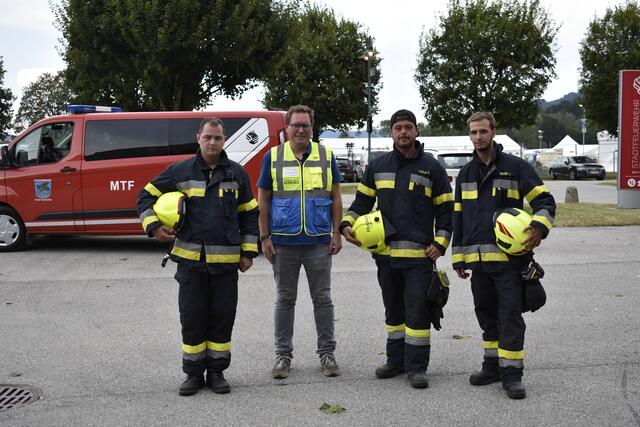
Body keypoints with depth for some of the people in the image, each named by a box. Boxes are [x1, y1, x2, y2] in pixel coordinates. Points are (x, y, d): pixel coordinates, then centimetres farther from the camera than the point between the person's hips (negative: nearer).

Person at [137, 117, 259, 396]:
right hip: (190, 258, 0)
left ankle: (217, 371, 19)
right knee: (192, 317, 5)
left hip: (226, 260, 1)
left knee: (222, 317, 6)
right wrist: (153, 226, -6)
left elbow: (249, 214, 10)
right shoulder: (180, 171, 2)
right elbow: (147, 195, 10)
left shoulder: (237, 173, 5)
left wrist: (248, 252, 6)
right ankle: (194, 373, 17)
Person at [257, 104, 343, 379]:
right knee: (285, 299, 9)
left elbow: (335, 198, 7)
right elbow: (263, 200, 5)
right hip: (283, 243, 0)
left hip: (319, 242, 0)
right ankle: (283, 354, 19)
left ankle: (327, 353, 17)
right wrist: (265, 238, -1)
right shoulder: (273, 157, 3)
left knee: (322, 298, 7)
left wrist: (336, 234, 0)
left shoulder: (325, 156, 5)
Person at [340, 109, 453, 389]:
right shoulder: (378, 166, 9)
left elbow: (445, 209, 5)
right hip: (385, 252, 3)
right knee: (393, 310, 14)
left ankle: (416, 366, 6)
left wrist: (440, 243, -6)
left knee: (417, 311, -3)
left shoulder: (431, 167, 3)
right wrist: (347, 224, -2)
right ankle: (396, 360, 25)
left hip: (419, 253, -3)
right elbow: (362, 201, 15)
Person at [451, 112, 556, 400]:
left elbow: (545, 201, -2)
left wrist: (539, 226, -22)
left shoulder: (516, 167, 0)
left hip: (509, 257, -5)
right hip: (477, 259, 5)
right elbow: (458, 218, 19)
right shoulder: (465, 174, 15)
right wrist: (458, 258, 15)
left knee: (510, 314, -5)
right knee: (487, 315, 12)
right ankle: (492, 365, 24)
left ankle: (511, 373, 0)